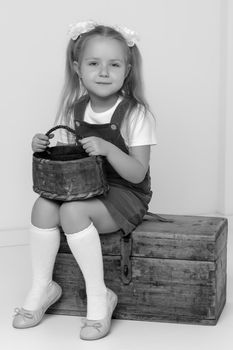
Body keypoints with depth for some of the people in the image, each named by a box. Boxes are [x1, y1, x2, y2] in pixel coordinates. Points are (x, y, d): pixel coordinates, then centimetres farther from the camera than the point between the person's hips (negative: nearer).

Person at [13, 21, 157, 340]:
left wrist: (107, 149, -32)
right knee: (43, 205, -21)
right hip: (83, 189, 6)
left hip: (125, 194, -5)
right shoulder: (73, 112, 5)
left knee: (72, 211, -31)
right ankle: (42, 287, -6)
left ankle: (99, 296, -19)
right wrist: (44, 148, -10)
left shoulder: (136, 115, -11)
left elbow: (138, 173, -16)